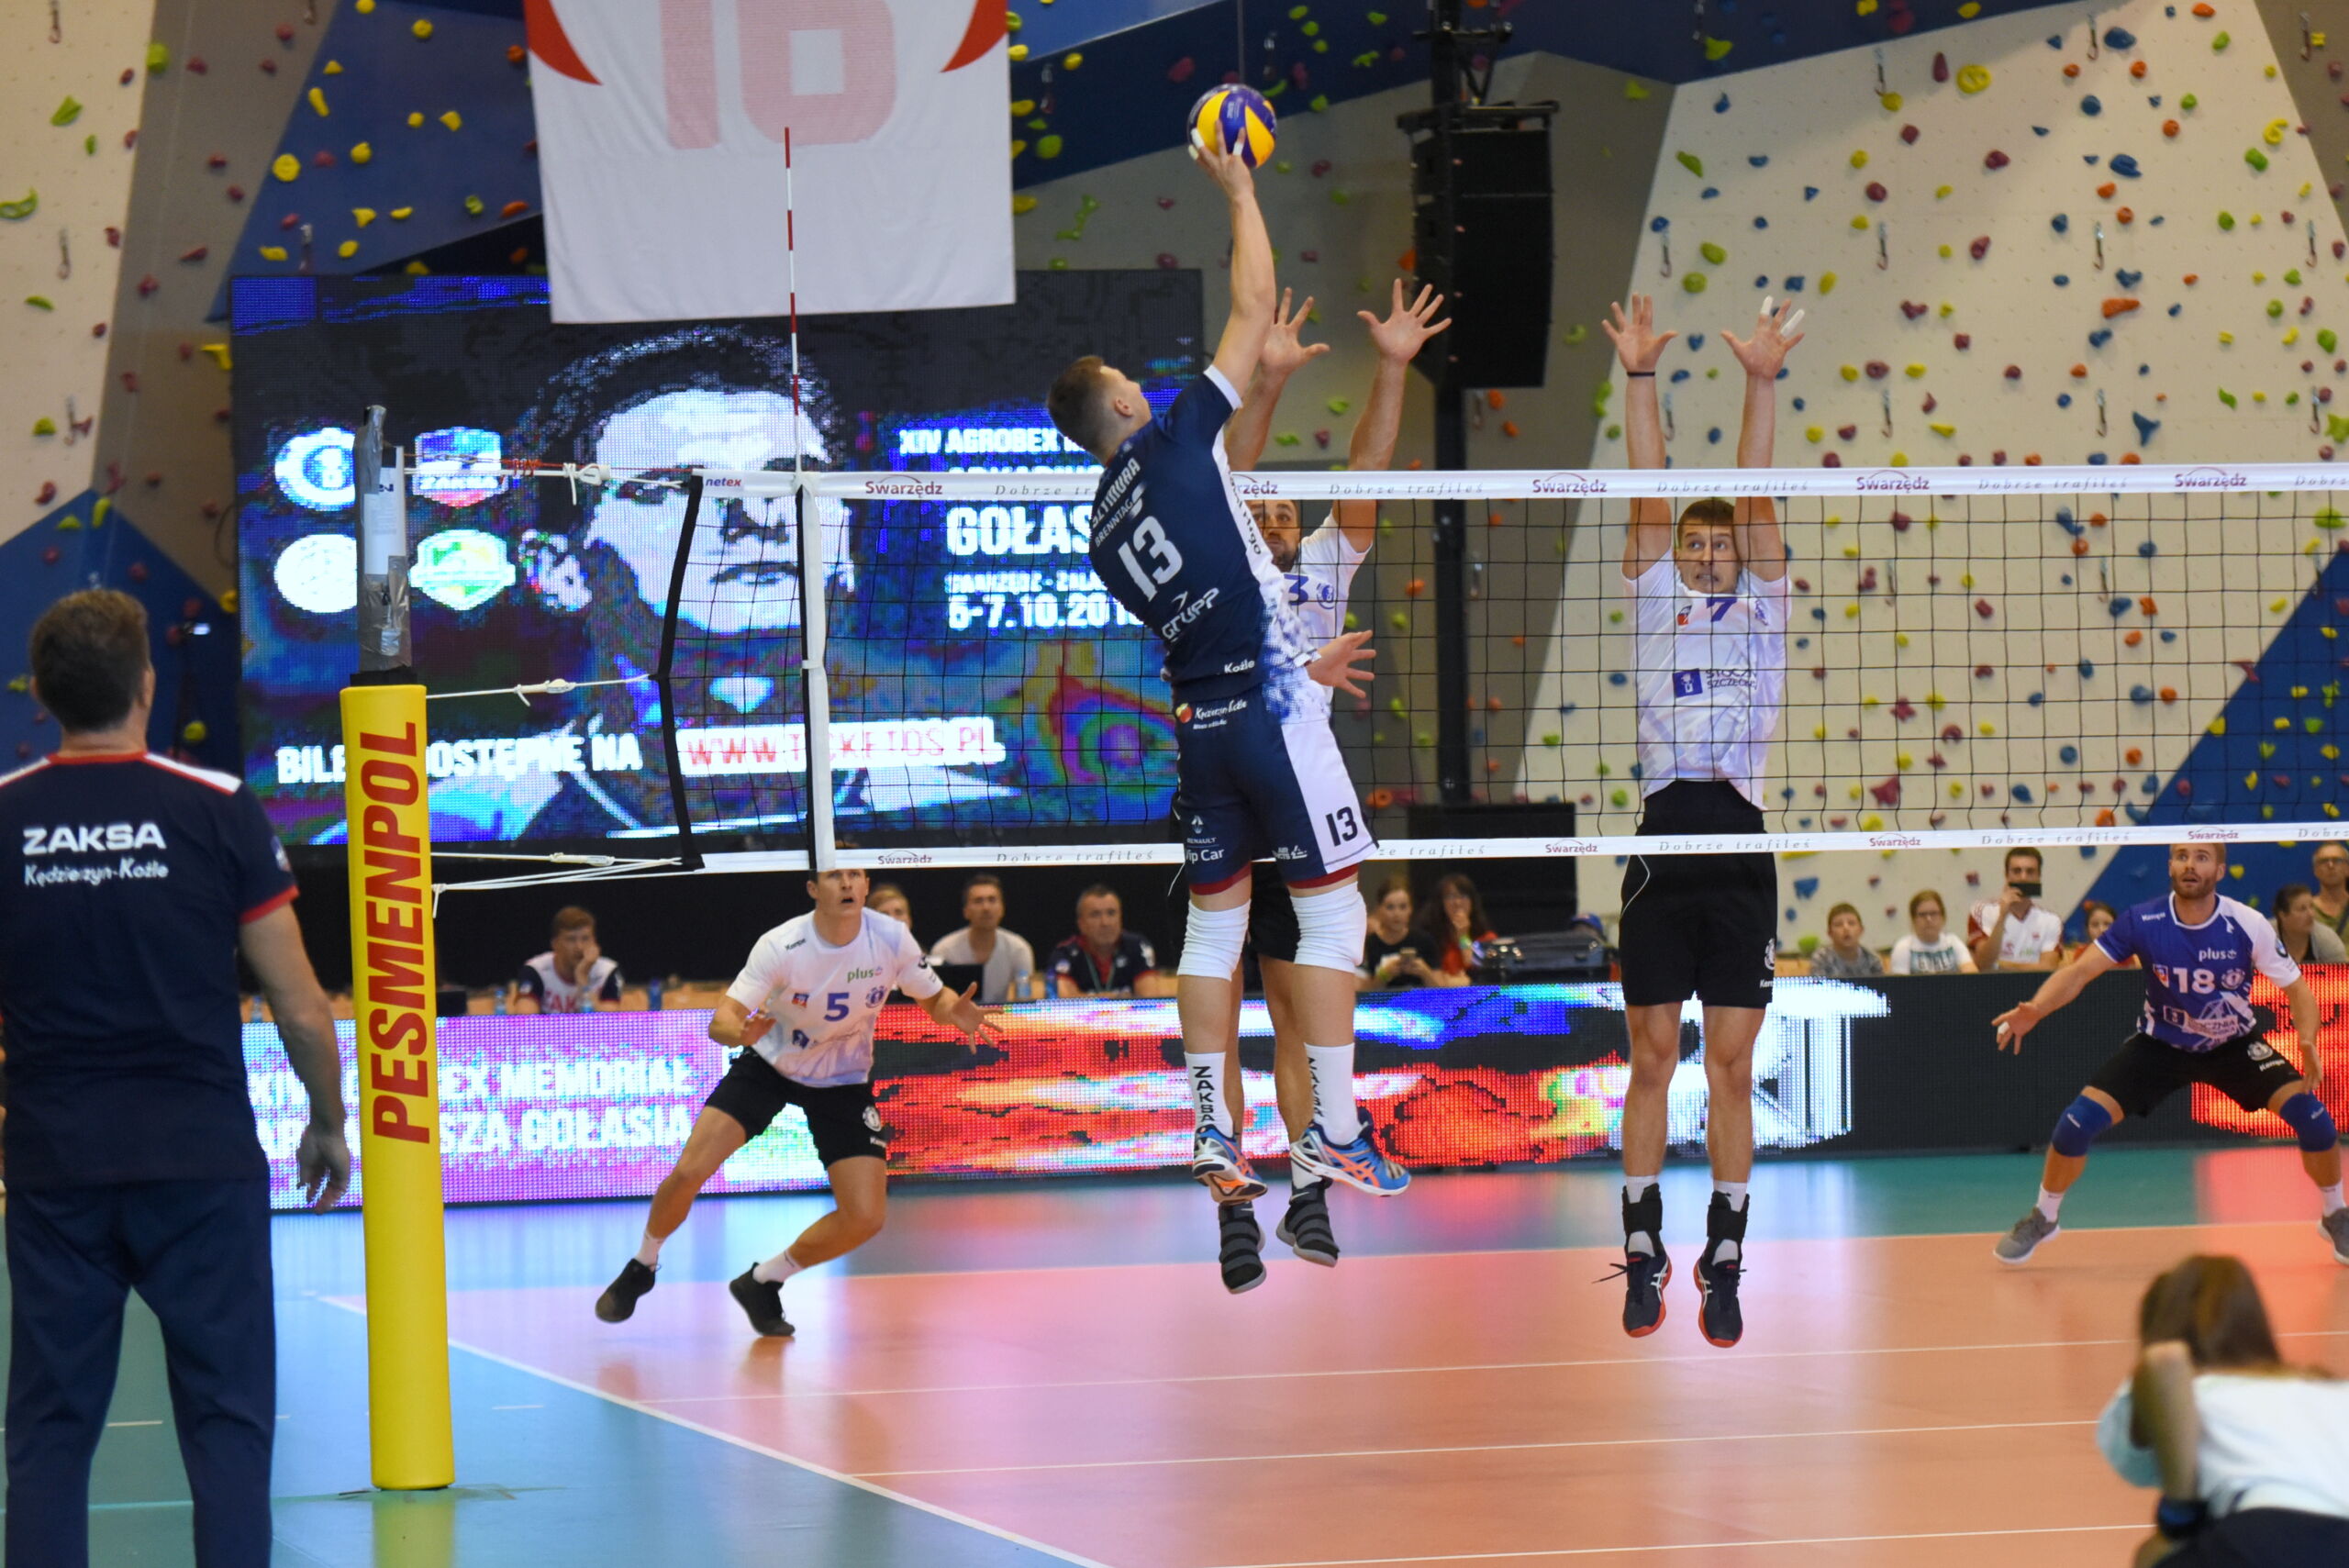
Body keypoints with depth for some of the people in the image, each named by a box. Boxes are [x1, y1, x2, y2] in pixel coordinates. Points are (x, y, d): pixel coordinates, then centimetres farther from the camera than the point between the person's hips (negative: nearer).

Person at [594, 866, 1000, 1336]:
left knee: (865, 1217, -12)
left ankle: (762, 1283, 12)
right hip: (768, 1064, -2)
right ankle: (641, 1269, 13)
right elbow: (721, 1020, -28)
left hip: (843, 1081, 2)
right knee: (688, 1173, -16)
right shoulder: (781, 946, -25)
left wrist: (958, 1014, -28)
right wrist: (740, 1031, -53)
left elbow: (935, 999, -3)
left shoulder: (891, 939, -19)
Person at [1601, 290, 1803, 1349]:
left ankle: (1724, 1263, 5)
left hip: (1739, 847, 0)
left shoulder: (1759, 610, 13)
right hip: (1663, 843, 0)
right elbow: (1649, 491, 7)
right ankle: (1643, 1254, 10)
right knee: (1653, 1062, 3)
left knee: (1730, 1069, 0)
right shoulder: (1656, 605, 14)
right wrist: (1639, 378, -1)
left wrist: (1762, 384, -6)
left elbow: (1754, 498, 3)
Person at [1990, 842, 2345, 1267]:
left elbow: (2297, 990, -14)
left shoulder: (2248, 926, -22)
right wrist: (2034, 1010, -40)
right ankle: (2042, 1219, 10)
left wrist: (2309, 1042, -34)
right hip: (2159, 1043, 0)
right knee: (2079, 1120, -17)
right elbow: (2078, 972, -20)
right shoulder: (2143, 922, -21)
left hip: (2234, 1045, 0)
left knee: (2311, 1115, -19)